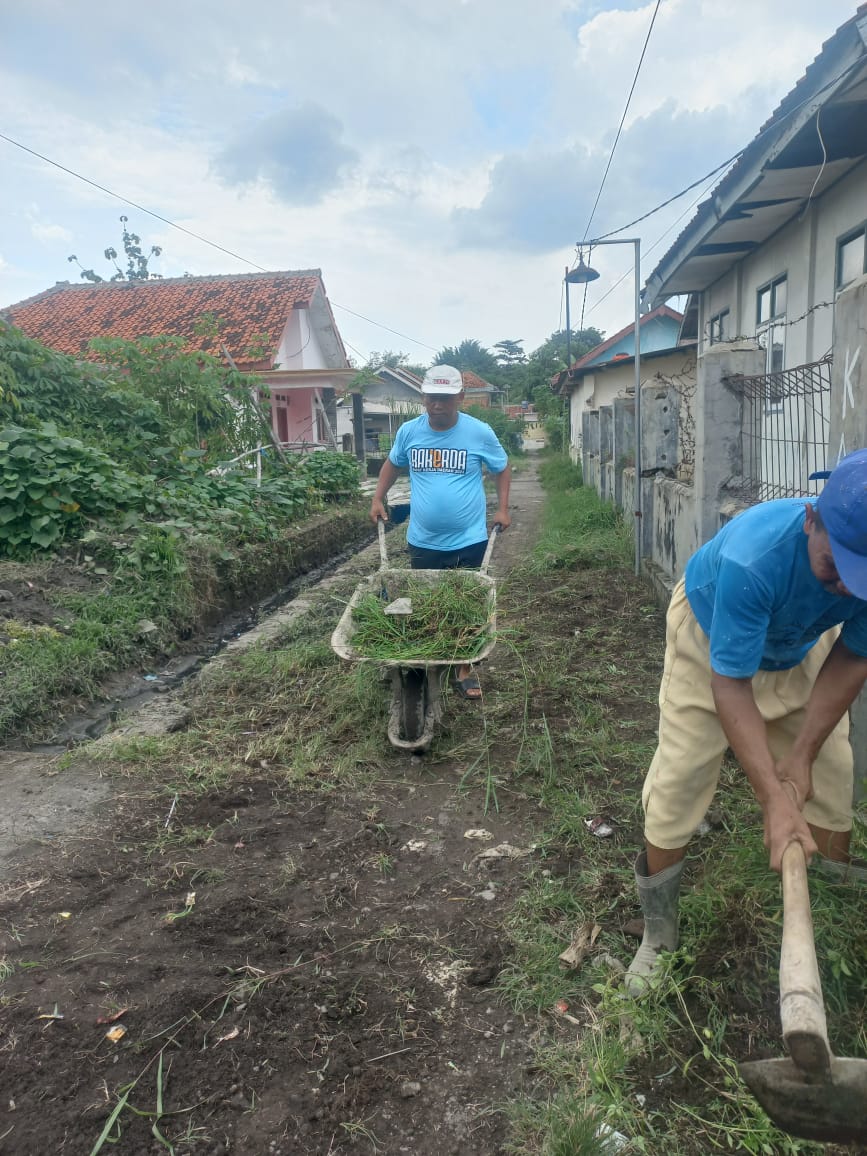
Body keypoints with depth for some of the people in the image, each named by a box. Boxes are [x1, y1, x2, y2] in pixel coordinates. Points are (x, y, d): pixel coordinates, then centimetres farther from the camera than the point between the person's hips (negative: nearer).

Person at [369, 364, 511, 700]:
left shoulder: (480, 432, -8)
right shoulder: (408, 431, -3)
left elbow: (503, 468, 8)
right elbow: (392, 464, 16)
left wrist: (502, 509, 1)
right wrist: (378, 499, 8)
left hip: (468, 540, -1)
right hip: (422, 541, 2)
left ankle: (465, 671, 24)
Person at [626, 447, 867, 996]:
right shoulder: (753, 557, -44)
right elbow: (730, 685, -37)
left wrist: (802, 756, -18)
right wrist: (775, 799, -39)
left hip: (802, 650, 4)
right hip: (712, 644, -4)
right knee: (676, 788, -5)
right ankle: (659, 939, 14)